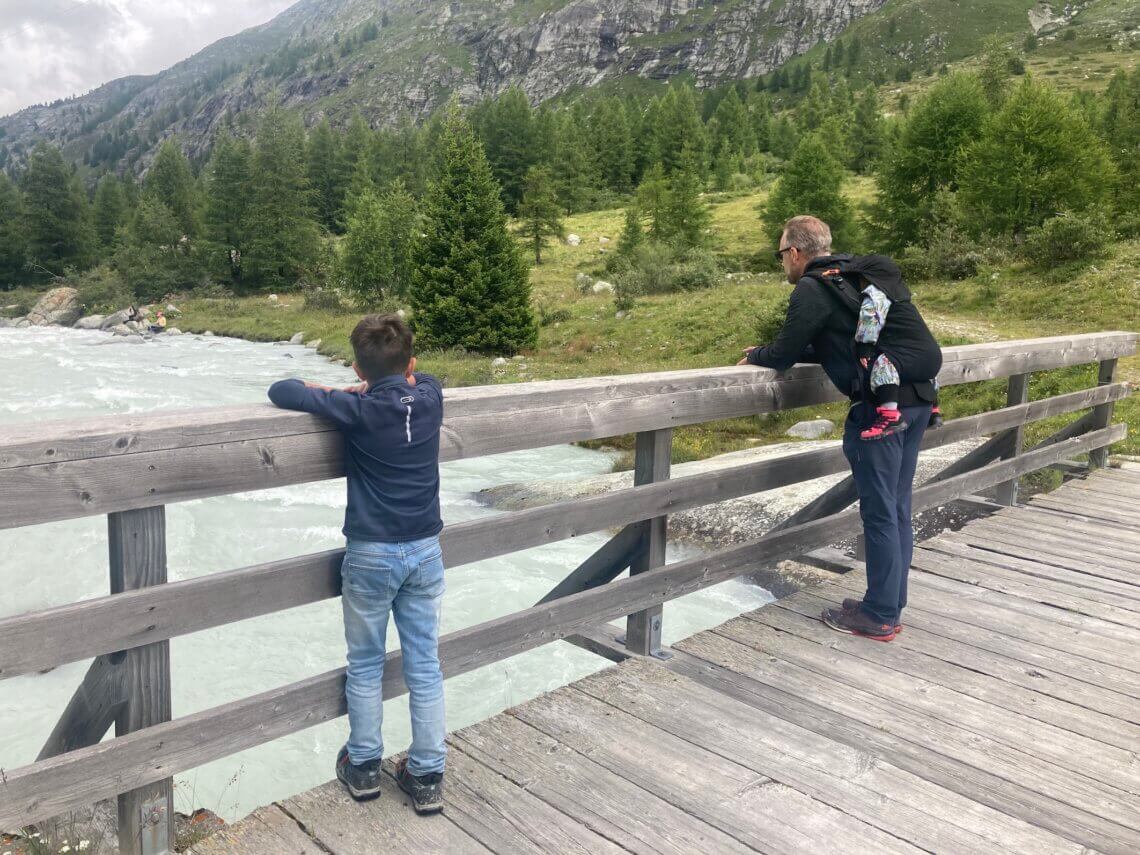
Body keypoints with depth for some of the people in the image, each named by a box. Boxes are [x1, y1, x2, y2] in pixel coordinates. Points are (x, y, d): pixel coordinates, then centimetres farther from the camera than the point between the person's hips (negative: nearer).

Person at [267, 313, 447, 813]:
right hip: (425, 550, 3)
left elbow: (280, 391, -10)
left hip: (370, 554, -3)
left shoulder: (357, 409, -13)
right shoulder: (430, 396, -3)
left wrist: (329, 392, 8)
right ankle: (427, 776, 19)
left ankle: (363, 766, 28)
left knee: (365, 666, 14)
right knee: (425, 666, 10)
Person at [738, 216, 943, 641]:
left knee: (879, 512, -1)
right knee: (897, 509, 14)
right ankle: (890, 606, 25)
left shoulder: (812, 289, -7)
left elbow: (783, 355, -5)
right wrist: (770, 353, 24)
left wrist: (755, 356, 17)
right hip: (919, 396, 9)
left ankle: (879, 617, 9)